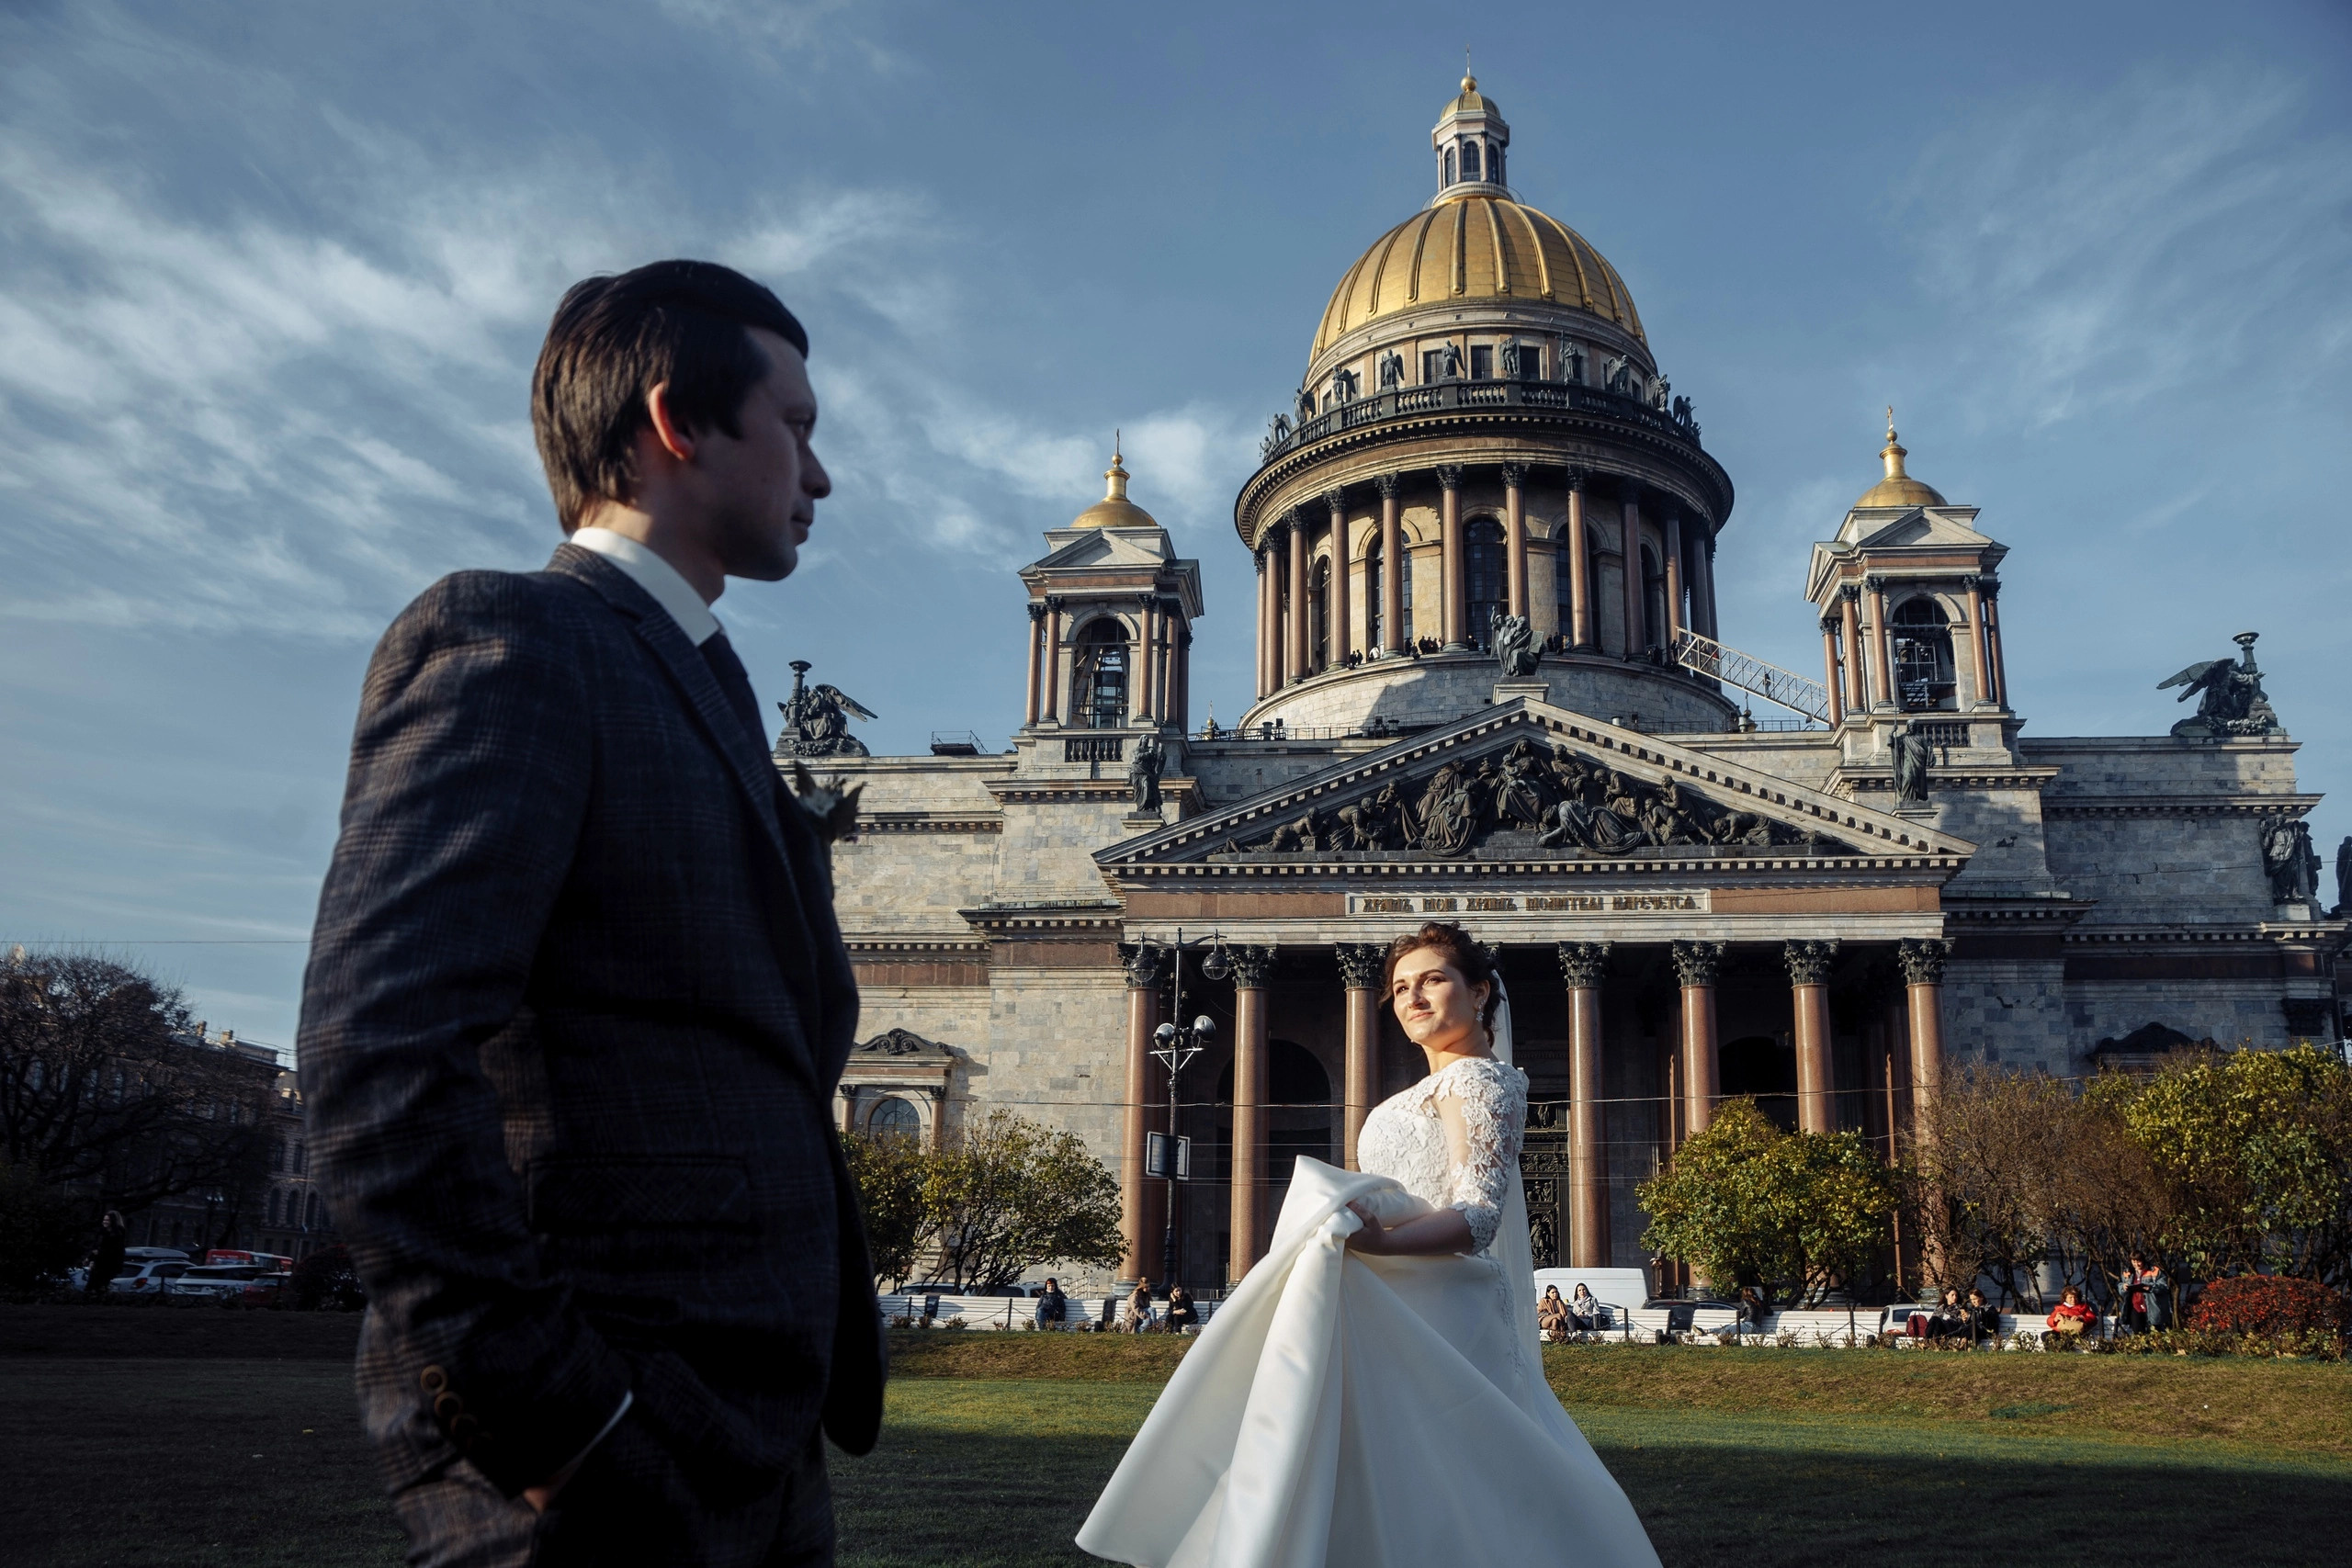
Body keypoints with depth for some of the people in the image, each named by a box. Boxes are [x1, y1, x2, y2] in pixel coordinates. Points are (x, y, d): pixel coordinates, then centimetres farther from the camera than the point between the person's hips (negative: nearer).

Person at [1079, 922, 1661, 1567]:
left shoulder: (1477, 1079, -9)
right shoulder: (1439, 1086, 20)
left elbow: (1478, 1216, -21)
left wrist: (1380, 1243, -36)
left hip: (1433, 1314, -10)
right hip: (1405, 1309, 10)